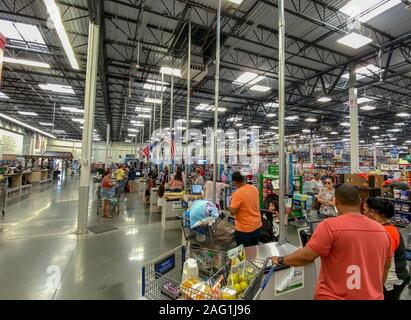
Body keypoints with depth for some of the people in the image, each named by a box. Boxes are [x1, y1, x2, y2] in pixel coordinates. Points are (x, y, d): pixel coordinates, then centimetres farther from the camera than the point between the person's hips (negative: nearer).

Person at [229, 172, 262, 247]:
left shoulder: (238, 193, -25)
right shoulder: (254, 188, -2)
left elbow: (232, 212, -22)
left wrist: (232, 200, -7)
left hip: (245, 229, -7)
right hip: (257, 226, 7)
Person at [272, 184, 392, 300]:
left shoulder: (330, 226, -21)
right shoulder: (381, 230, -2)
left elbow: (306, 256, -21)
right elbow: (386, 266, 11)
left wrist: (280, 260, -5)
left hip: (335, 297, -4)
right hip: (373, 296, 5)